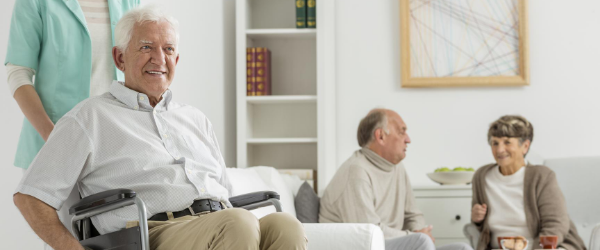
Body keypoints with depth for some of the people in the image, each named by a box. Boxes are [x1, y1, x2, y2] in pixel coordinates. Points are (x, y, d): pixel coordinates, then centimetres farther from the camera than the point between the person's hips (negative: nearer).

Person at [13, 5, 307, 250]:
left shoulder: (196, 119, 30)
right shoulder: (90, 118, 13)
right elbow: (29, 197, 8)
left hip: (220, 224, 5)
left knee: (284, 225, -29)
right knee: (238, 223, -36)